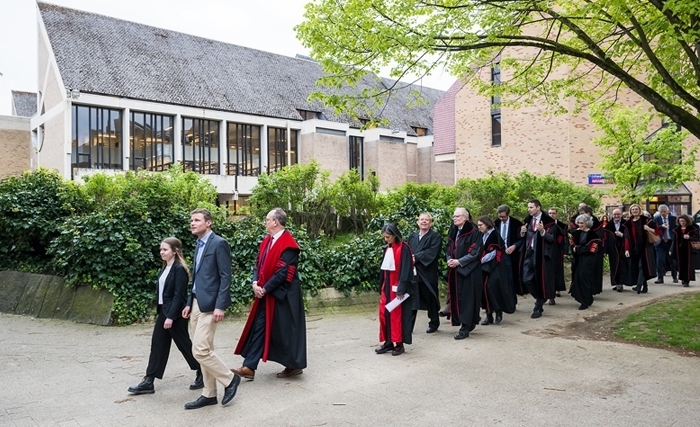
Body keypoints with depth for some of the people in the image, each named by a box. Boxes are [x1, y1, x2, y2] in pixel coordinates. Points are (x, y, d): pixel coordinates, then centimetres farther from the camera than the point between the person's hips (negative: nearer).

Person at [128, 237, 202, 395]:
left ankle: (203, 374, 19)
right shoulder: (164, 269, 11)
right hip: (163, 311, 9)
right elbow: (161, 291, 14)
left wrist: (171, 316, -21)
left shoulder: (179, 269, -15)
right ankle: (148, 382, 14)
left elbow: (179, 295, -19)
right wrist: (162, 312, 13)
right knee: (157, 345, 9)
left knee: (184, 344, 2)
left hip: (175, 314, -8)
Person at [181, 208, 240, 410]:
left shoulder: (218, 243, -11)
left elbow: (226, 277, -15)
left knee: (200, 350, -10)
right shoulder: (199, 245, 15)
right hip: (197, 304, 9)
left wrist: (220, 306, -20)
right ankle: (209, 394, 20)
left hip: (209, 305, -9)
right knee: (204, 350, 11)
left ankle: (229, 379, 8)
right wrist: (189, 303, 15)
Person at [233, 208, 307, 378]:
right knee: (258, 328, 8)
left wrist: (265, 289, -17)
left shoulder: (288, 245, -18)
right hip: (265, 294, 9)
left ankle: (295, 366, 21)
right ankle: (249, 367, 12)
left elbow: (283, 273, -22)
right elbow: (259, 265, 11)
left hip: (282, 295, -8)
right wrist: (255, 283, -6)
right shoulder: (266, 241, 9)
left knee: (285, 330, 4)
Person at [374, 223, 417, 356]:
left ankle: (399, 344, 9)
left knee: (397, 315, -1)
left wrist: (401, 289, -19)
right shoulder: (387, 249, 11)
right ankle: (388, 342, 16)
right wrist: (381, 288, 13)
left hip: (397, 287, -7)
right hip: (387, 286, 7)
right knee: (384, 314, 7)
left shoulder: (404, 248, -11)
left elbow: (405, 269, -15)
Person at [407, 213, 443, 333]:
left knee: (430, 299, 9)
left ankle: (434, 324, 24)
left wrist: (416, 257, -20)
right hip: (412, 272, 4)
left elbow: (432, 252, -16)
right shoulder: (412, 236, 14)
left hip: (428, 273, -4)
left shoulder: (435, 237, -2)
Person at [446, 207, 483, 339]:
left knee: (466, 297, -6)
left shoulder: (473, 232, -9)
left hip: (468, 270, -7)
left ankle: (465, 327, -3)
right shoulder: (453, 232, 13)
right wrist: (449, 259, -3)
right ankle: (469, 322, 23)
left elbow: (475, 252, -14)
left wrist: (459, 261, -17)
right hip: (455, 270, 8)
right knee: (456, 297, 9)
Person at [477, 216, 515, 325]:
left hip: (494, 267, -6)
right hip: (485, 267, 6)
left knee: (492, 288, -12)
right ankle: (489, 314, 5)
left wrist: (481, 260, -14)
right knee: (484, 288, 0)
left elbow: (493, 252, -14)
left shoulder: (494, 235, -9)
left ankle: (498, 312, 4)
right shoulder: (482, 236, 11)